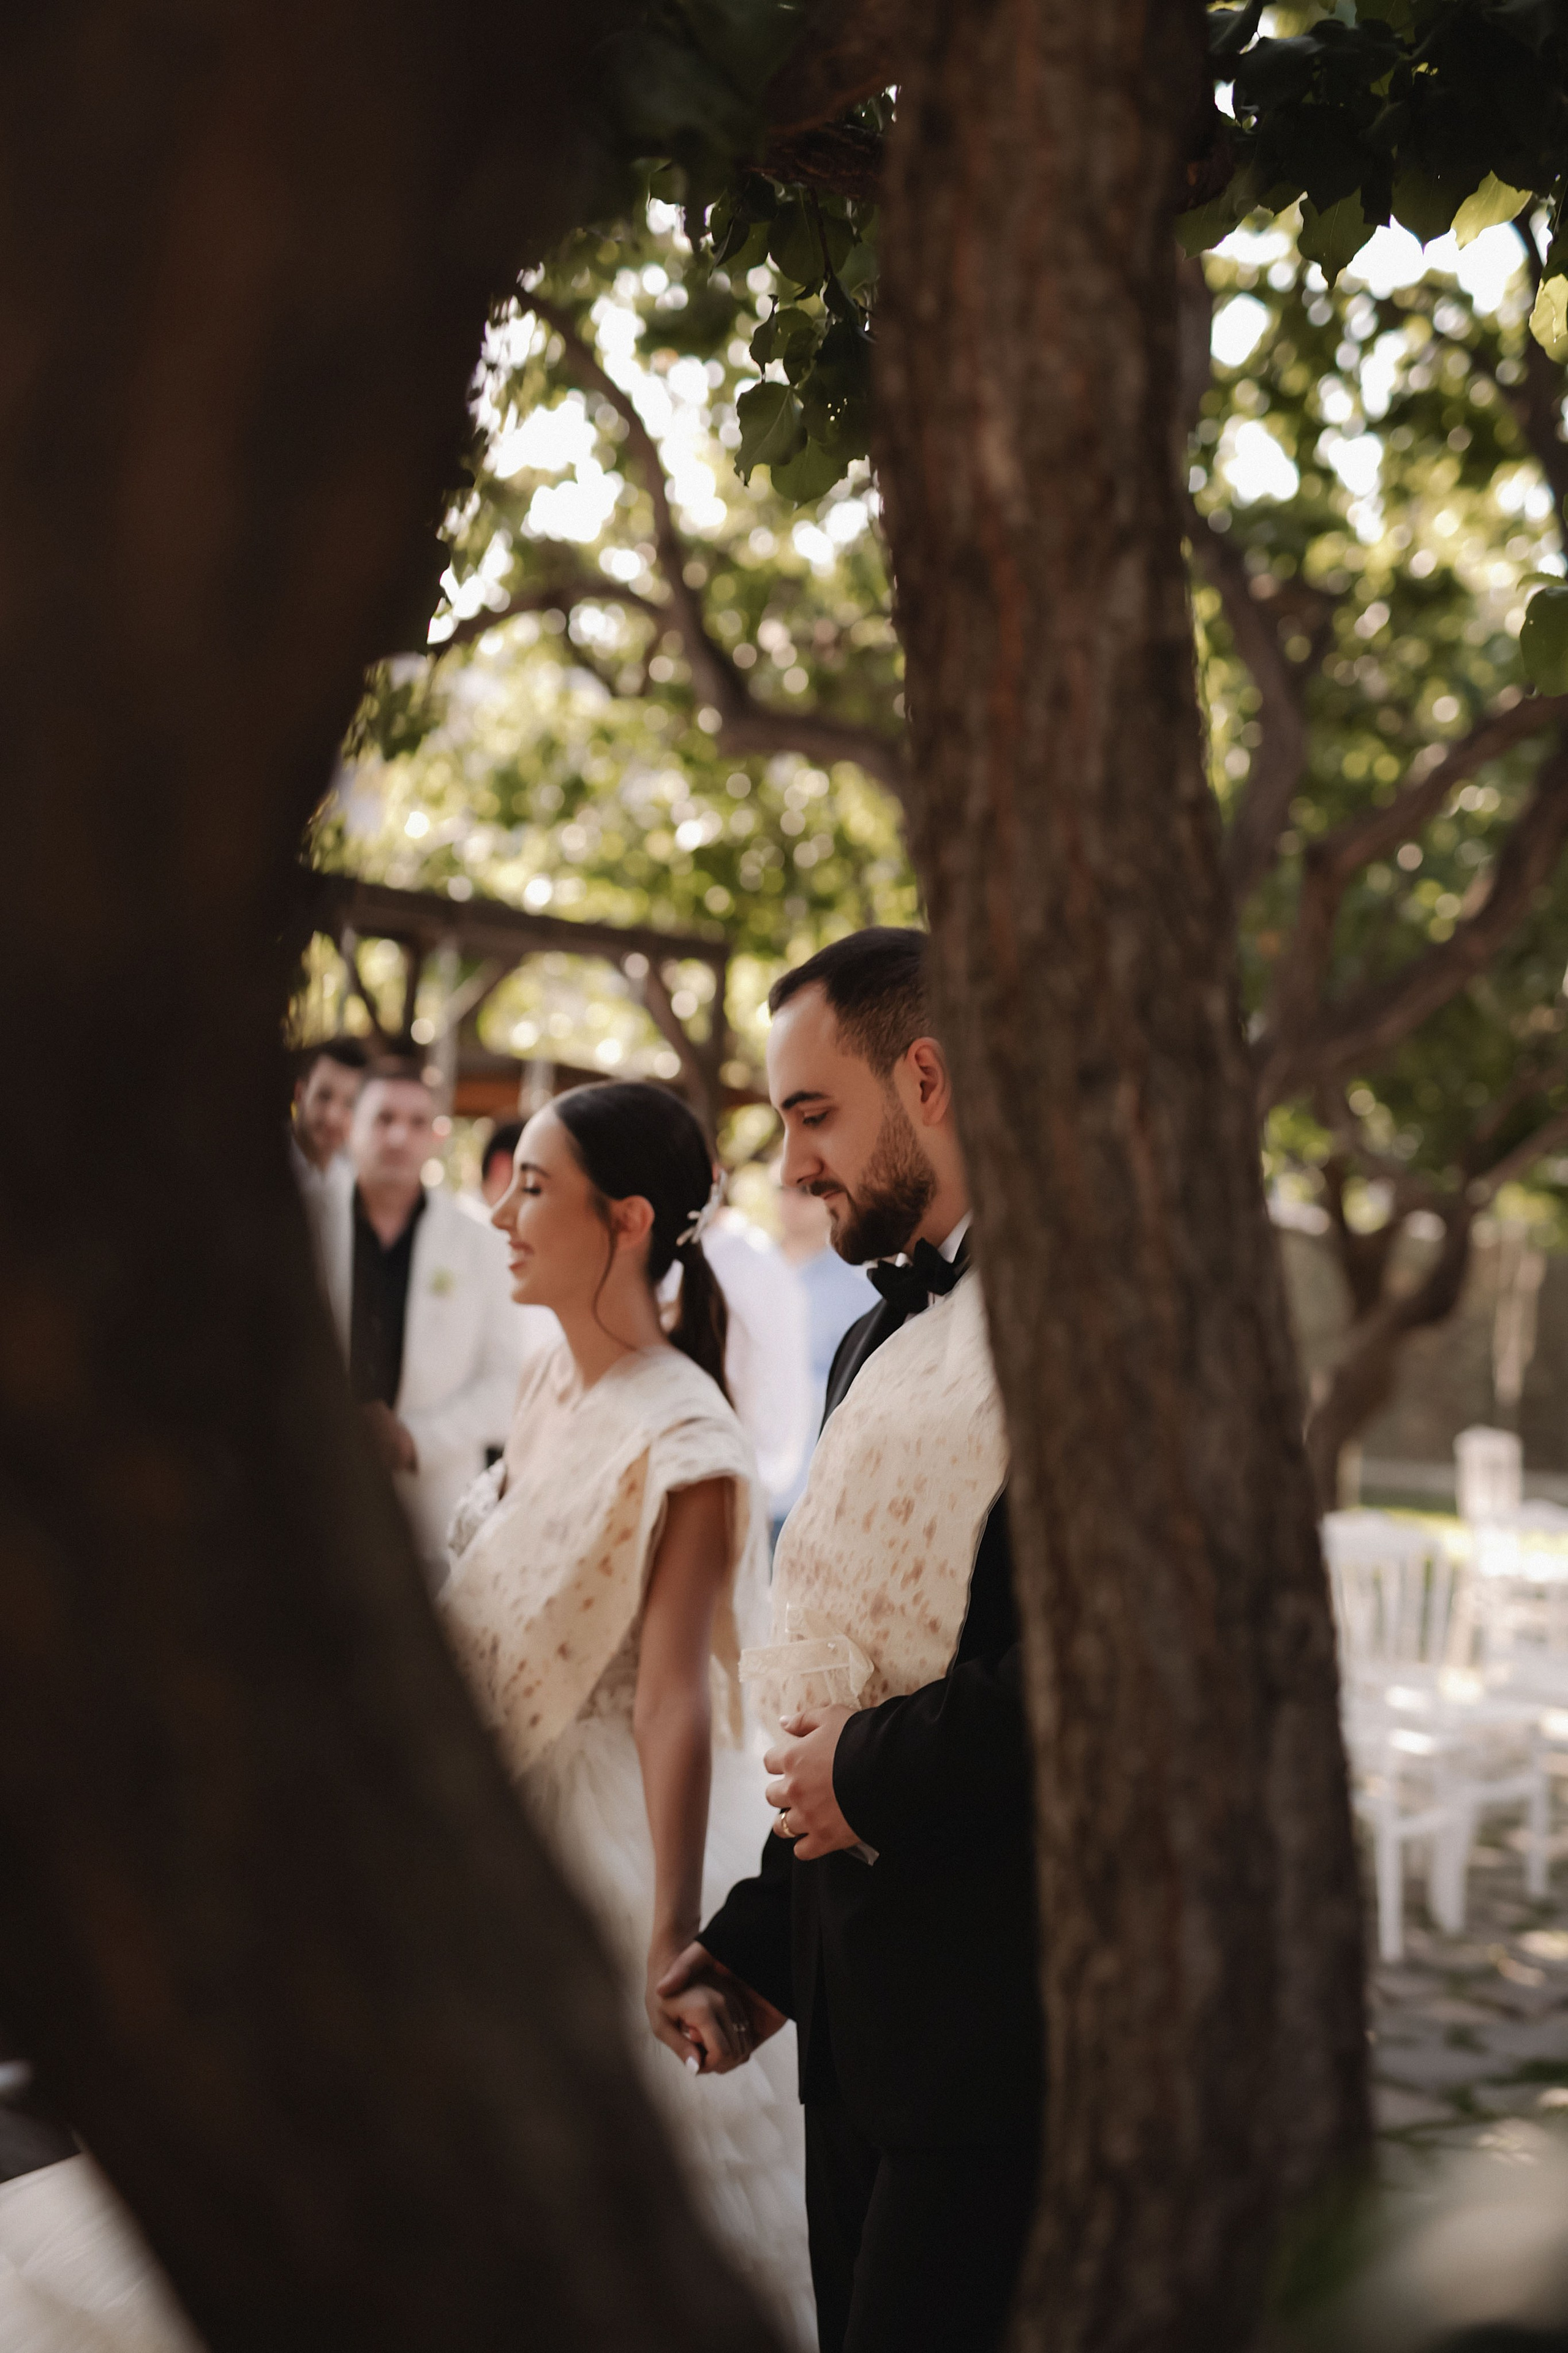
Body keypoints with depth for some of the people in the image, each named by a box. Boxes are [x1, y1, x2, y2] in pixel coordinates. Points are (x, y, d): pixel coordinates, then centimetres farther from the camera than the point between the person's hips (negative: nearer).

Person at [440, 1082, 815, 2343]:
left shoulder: (681, 1441, -22)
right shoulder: (552, 1384, 3)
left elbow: (673, 1695, -30)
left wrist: (674, 1937, -34)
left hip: (616, 1831, -8)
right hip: (507, 1819, 8)